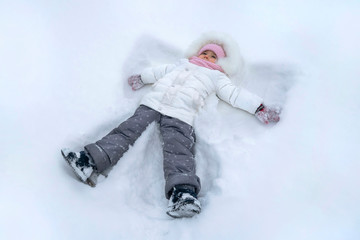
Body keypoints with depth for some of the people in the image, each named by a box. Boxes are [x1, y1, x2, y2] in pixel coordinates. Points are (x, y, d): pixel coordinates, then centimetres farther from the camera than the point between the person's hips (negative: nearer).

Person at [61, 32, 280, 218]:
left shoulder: (216, 77, 26)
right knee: (127, 131, -16)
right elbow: (160, 71, 41)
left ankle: (183, 194, -47)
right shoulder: (182, 64, 37)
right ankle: (90, 162, -28)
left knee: (178, 150, -27)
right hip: (152, 104, 4)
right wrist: (141, 77, 36)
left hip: (179, 116, -3)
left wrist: (259, 107, 9)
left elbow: (235, 94, 17)